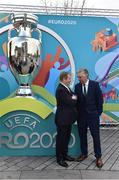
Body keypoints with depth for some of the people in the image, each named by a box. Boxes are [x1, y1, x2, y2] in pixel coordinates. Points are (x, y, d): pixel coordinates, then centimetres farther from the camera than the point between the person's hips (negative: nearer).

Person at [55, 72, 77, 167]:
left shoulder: (66, 88, 10)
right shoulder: (60, 89, -22)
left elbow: (73, 100, 14)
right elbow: (71, 102, -23)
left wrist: (73, 98, -7)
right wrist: (74, 98, -4)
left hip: (67, 118, 9)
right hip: (62, 119, -9)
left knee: (67, 137, 19)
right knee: (61, 138, 5)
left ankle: (64, 155, 35)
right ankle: (59, 158, 20)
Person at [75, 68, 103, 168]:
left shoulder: (95, 84, -6)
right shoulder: (77, 86, 2)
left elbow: (100, 98, -3)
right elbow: (76, 100, 6)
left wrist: (99, 112, -5)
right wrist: (77, 113, 0)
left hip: (93, 114, -3)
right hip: (81, 115, 3)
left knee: (96, 136, 4)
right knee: (82, 135, 12)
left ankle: (98, 157, 17)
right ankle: (84, 154, 29)